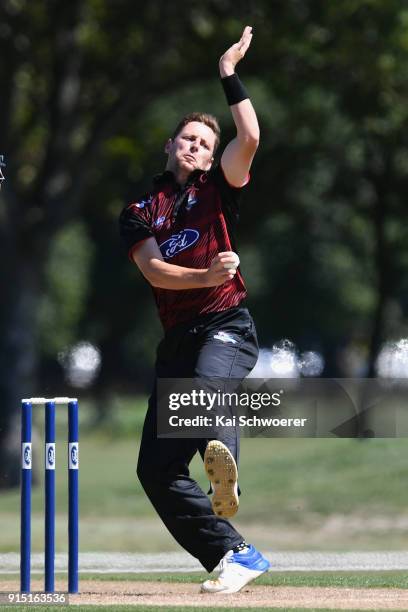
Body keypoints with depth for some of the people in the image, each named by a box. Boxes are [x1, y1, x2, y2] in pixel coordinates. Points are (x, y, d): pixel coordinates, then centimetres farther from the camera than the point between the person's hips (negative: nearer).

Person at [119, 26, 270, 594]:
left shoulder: (218, 189, 11)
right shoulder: (140, 212, 16)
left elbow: (249, 138, -7)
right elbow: (154, 269, -2)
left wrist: (230, 77, -1)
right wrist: (205, 276, -19)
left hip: (227, 326, -4)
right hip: (177, 337, 4)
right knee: (156, 468, -5)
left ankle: (222, 466, -70)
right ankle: (236, 556, -2)